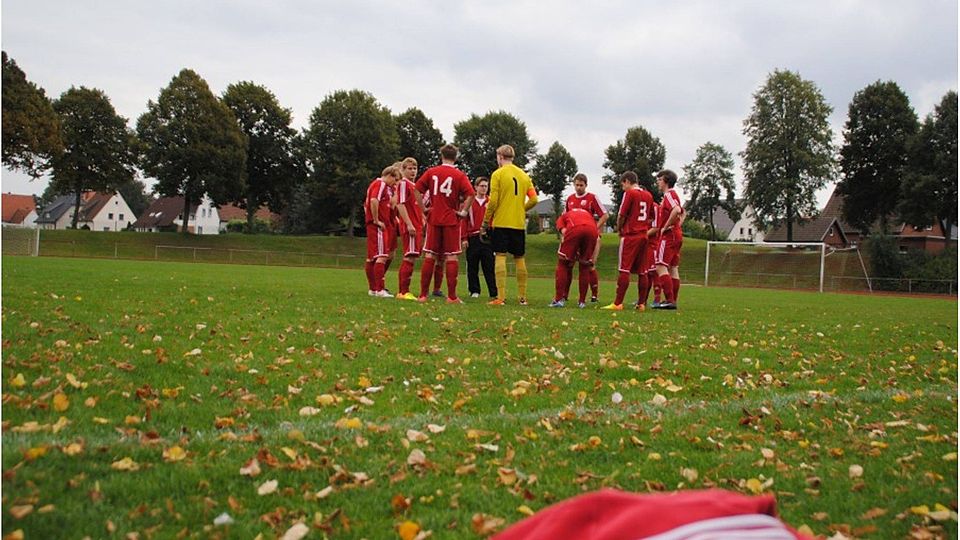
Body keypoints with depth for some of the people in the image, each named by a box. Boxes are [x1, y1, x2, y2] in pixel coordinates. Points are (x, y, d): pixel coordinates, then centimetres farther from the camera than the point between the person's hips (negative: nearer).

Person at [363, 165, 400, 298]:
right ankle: (380, 289, -18)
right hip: (379, 226, -10)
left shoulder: (376, 184, 22)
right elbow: (374, 201, -24)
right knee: (382, 256, -14)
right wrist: (376, 220, -20)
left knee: (371, 257, 11)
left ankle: (372, 289, 17)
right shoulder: (381, 184, -9)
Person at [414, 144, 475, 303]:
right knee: (452, 257, 1)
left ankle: (423, 294, 7)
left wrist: (423, 208, 4)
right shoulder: (459, 175, -2)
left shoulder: (431, 172, 6)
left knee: (430, 256, 7)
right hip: (451, 220, -2)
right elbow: (470, 194, -14)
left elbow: (418, 189, -1)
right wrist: (463, 211, -5)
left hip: (434, 219, 3)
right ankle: (452, 296, -2)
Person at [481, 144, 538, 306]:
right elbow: (534, 200, 5)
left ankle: (500, 297, -10)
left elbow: (493, 202, -10)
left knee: (500, 256, -4)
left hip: (500, 222, -4)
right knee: (519, 258, 11)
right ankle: (522, 297, 15)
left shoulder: (498, 174, -4)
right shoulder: (524, 175, 11)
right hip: (519, 224, 4)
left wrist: (485, 222, -2)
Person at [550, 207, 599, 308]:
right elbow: (597, 239, 27)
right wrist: (592, 261, 27)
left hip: (575, 229, -3)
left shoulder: (562, 217, 34)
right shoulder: (588, 214, 41)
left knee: (563, 264, 15)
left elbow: (563, 231, 11)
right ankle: (582, 301, 22)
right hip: (591, 230, 3)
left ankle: (559, 299, 11)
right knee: (585, 267, 20)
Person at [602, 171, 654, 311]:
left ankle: (618, 303, -10)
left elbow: (621, 215, -9)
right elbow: (651, 218, 19)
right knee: (642, 271, 8)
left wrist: (619, 229, 6)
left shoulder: (630, 193, -7)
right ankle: (641, 303, 10)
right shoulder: (648, 195, 14)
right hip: (644, 235, 7)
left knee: (624, 270, -7)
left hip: (630, 235, -7)